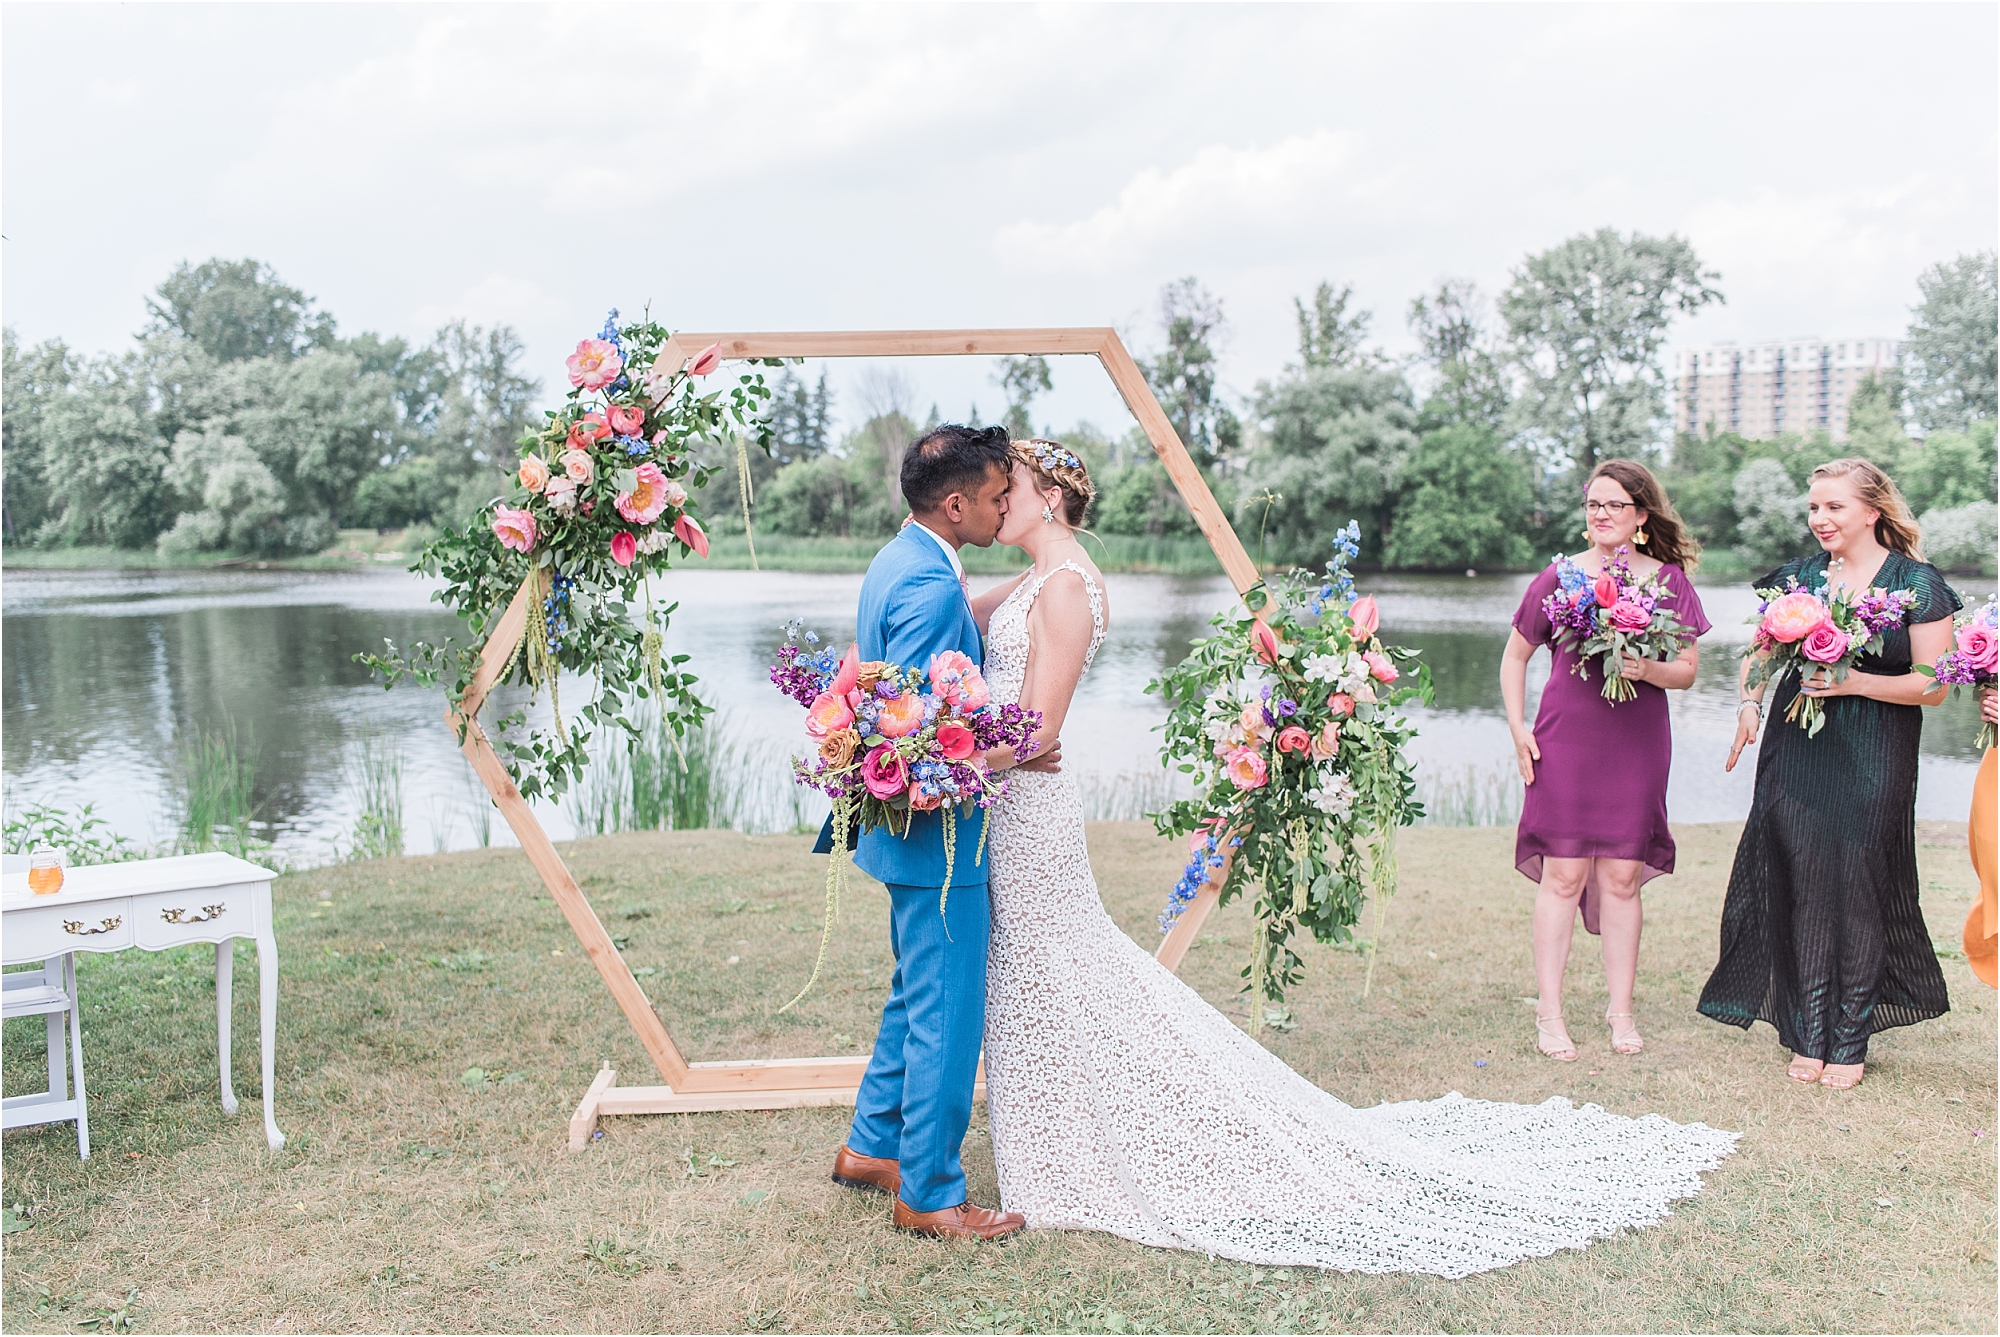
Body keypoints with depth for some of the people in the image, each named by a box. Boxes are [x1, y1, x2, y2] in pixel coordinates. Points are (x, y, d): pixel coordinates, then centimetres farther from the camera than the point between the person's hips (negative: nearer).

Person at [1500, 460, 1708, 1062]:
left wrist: (1647, 669, -15)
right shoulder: (1558, 577, 3)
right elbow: (1515, 657, 12)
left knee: (1622, 876, 5)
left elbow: (1687, 671, 6)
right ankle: (1549, 1012, 7)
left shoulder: (1669, 579, 5)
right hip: (1565, 740, -1)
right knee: (1563, 874, -2)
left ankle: (1621, 1010, 18)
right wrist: (1517, 726, 2)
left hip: (1638, 742, 1)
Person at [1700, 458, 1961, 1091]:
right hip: (1797, 755, 3)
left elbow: (1933, 685, -4)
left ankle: (1849, 1044, 14)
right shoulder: (1798, 576, 8)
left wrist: (1855, 682, -17)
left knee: (1858, 893, 1)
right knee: (1802, 890, 1)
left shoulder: (1917, 583, -2)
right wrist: (1750, 703, -2)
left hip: (1872, 763, -3)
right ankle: (1808, 1038, 12)